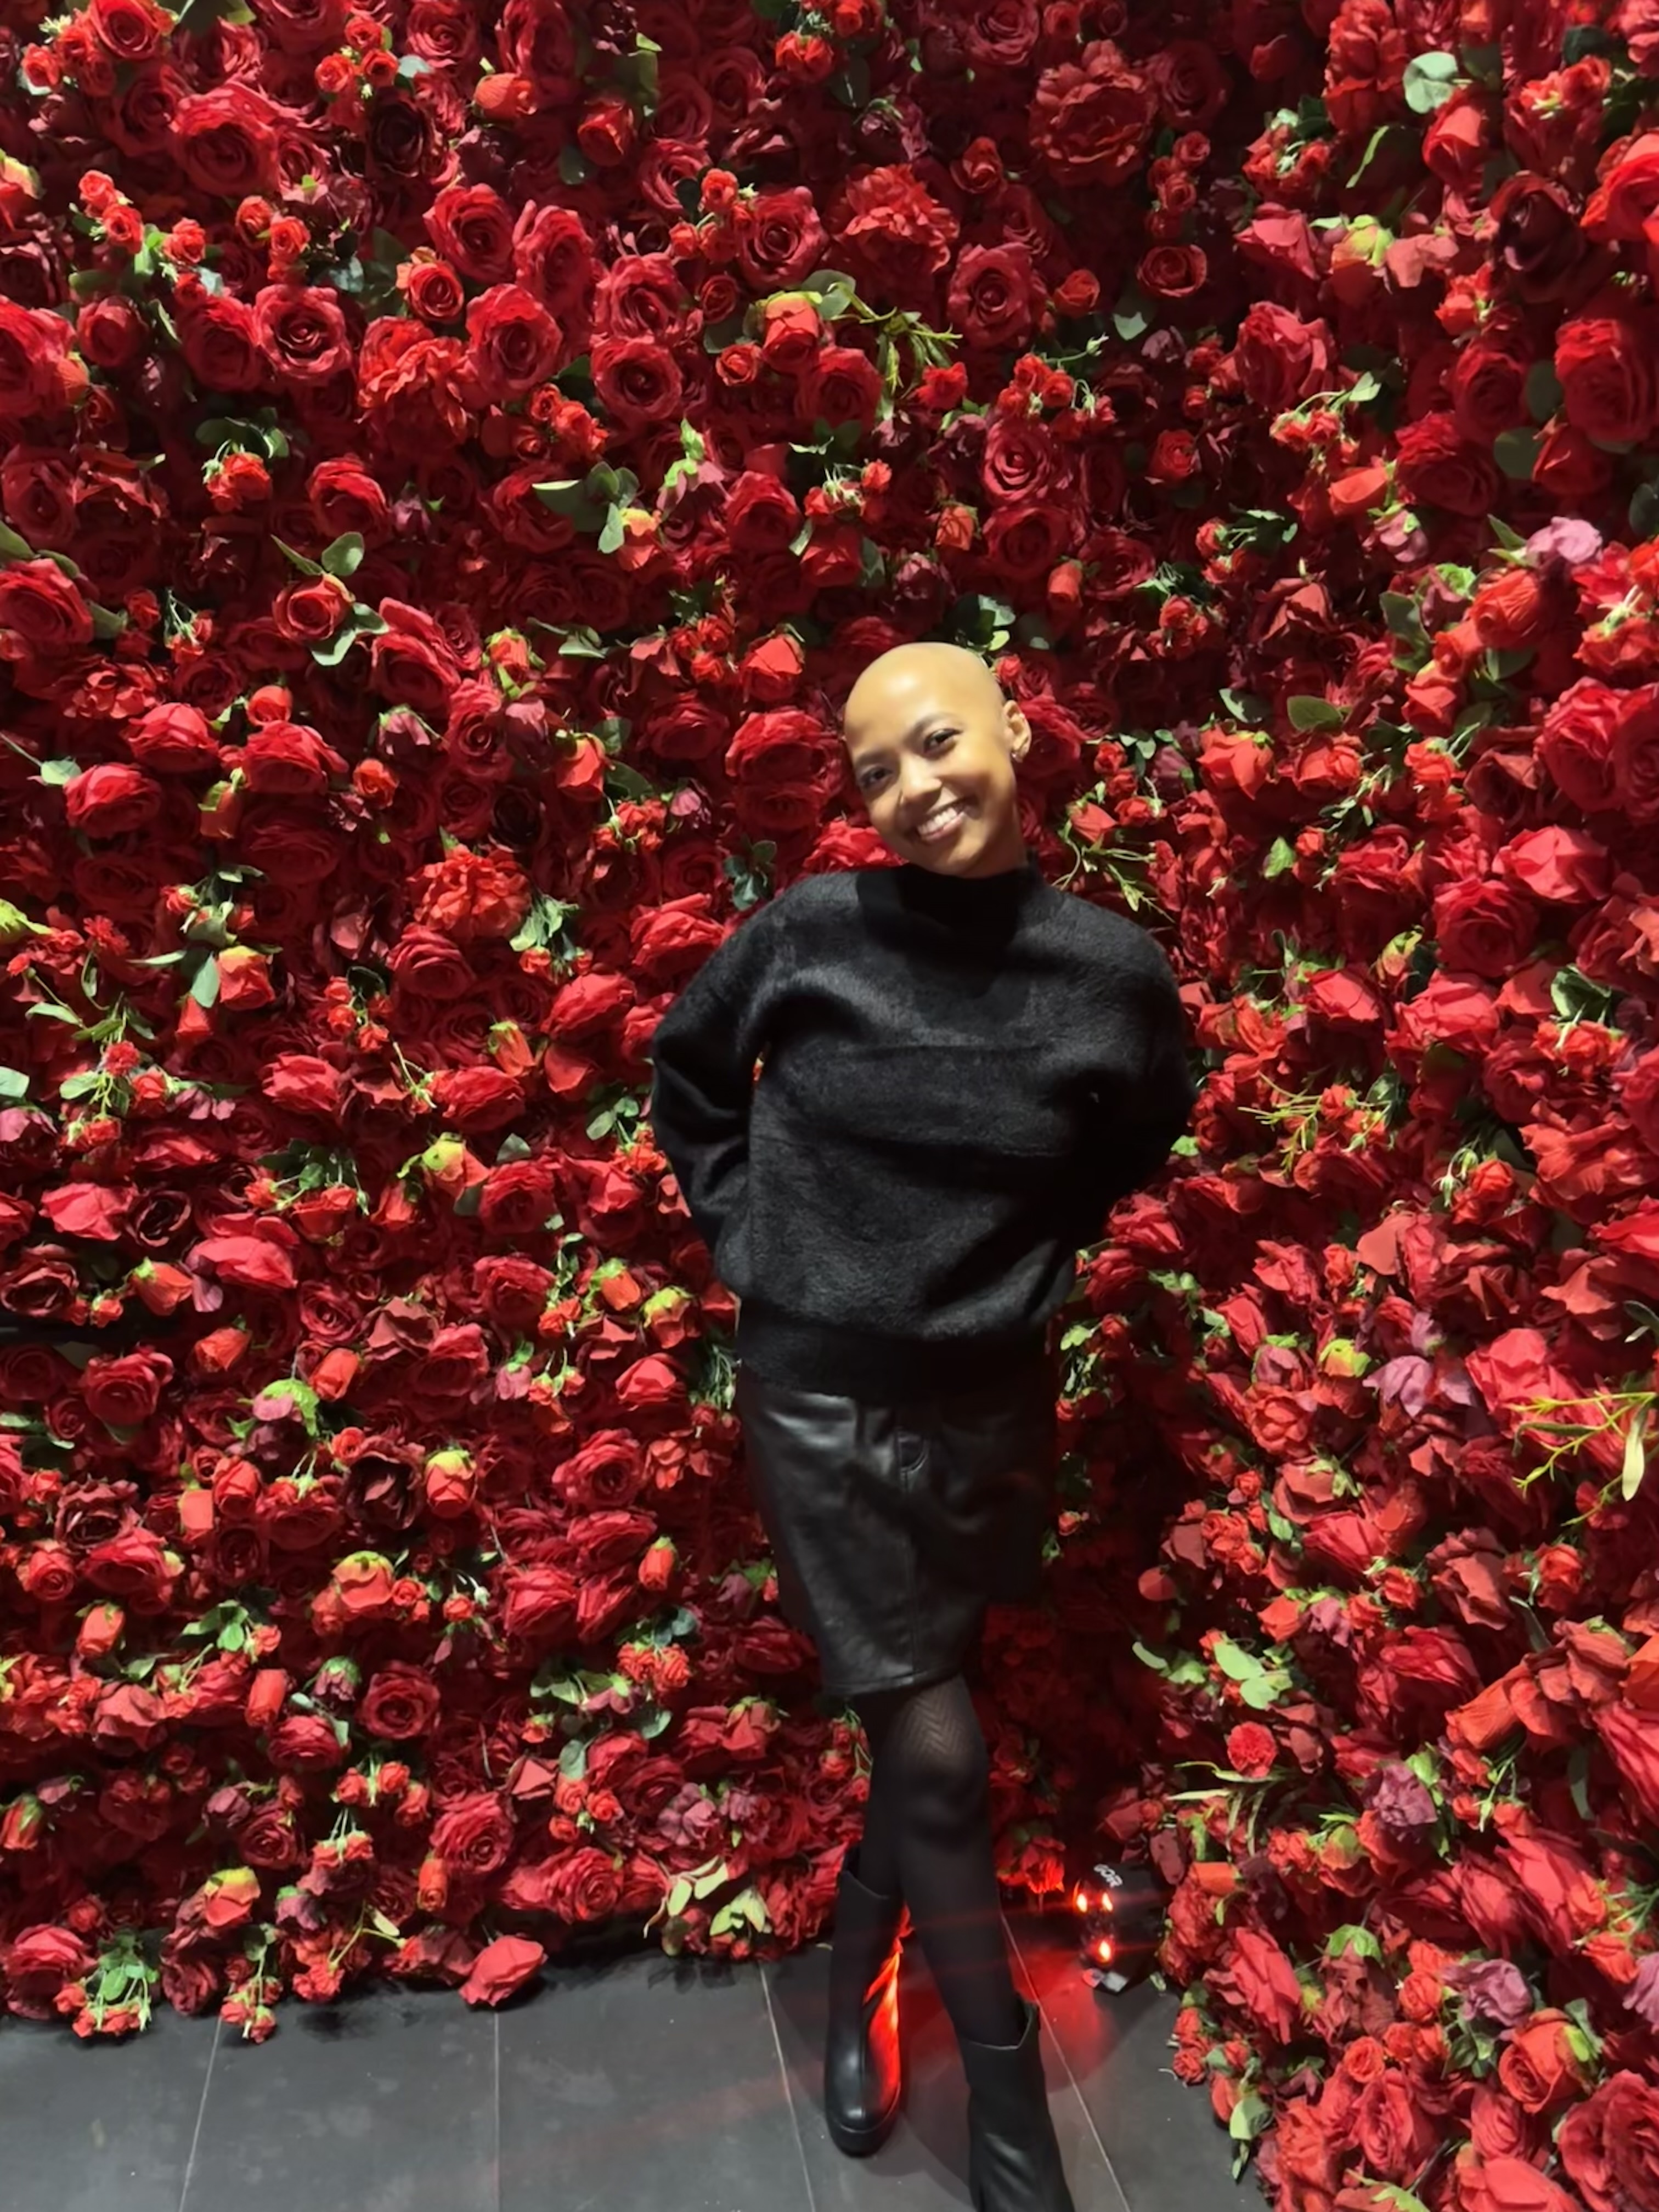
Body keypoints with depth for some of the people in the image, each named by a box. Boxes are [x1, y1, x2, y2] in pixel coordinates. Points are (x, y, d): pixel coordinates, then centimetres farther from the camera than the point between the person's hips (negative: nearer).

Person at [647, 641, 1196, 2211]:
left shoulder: (1112, 972, -9)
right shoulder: (811, 931, -10)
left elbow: (1136, 1149, 13)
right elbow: (686, 1072, 8)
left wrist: (1031, 1261, 6)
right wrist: (742, 1236, 2)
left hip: (987, 1404, 2)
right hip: (817, 1391, -2)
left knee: (913, 1723, 18)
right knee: (938, 1752, 2)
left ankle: (857, 1975, 48)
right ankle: (1005, 2084, 27)